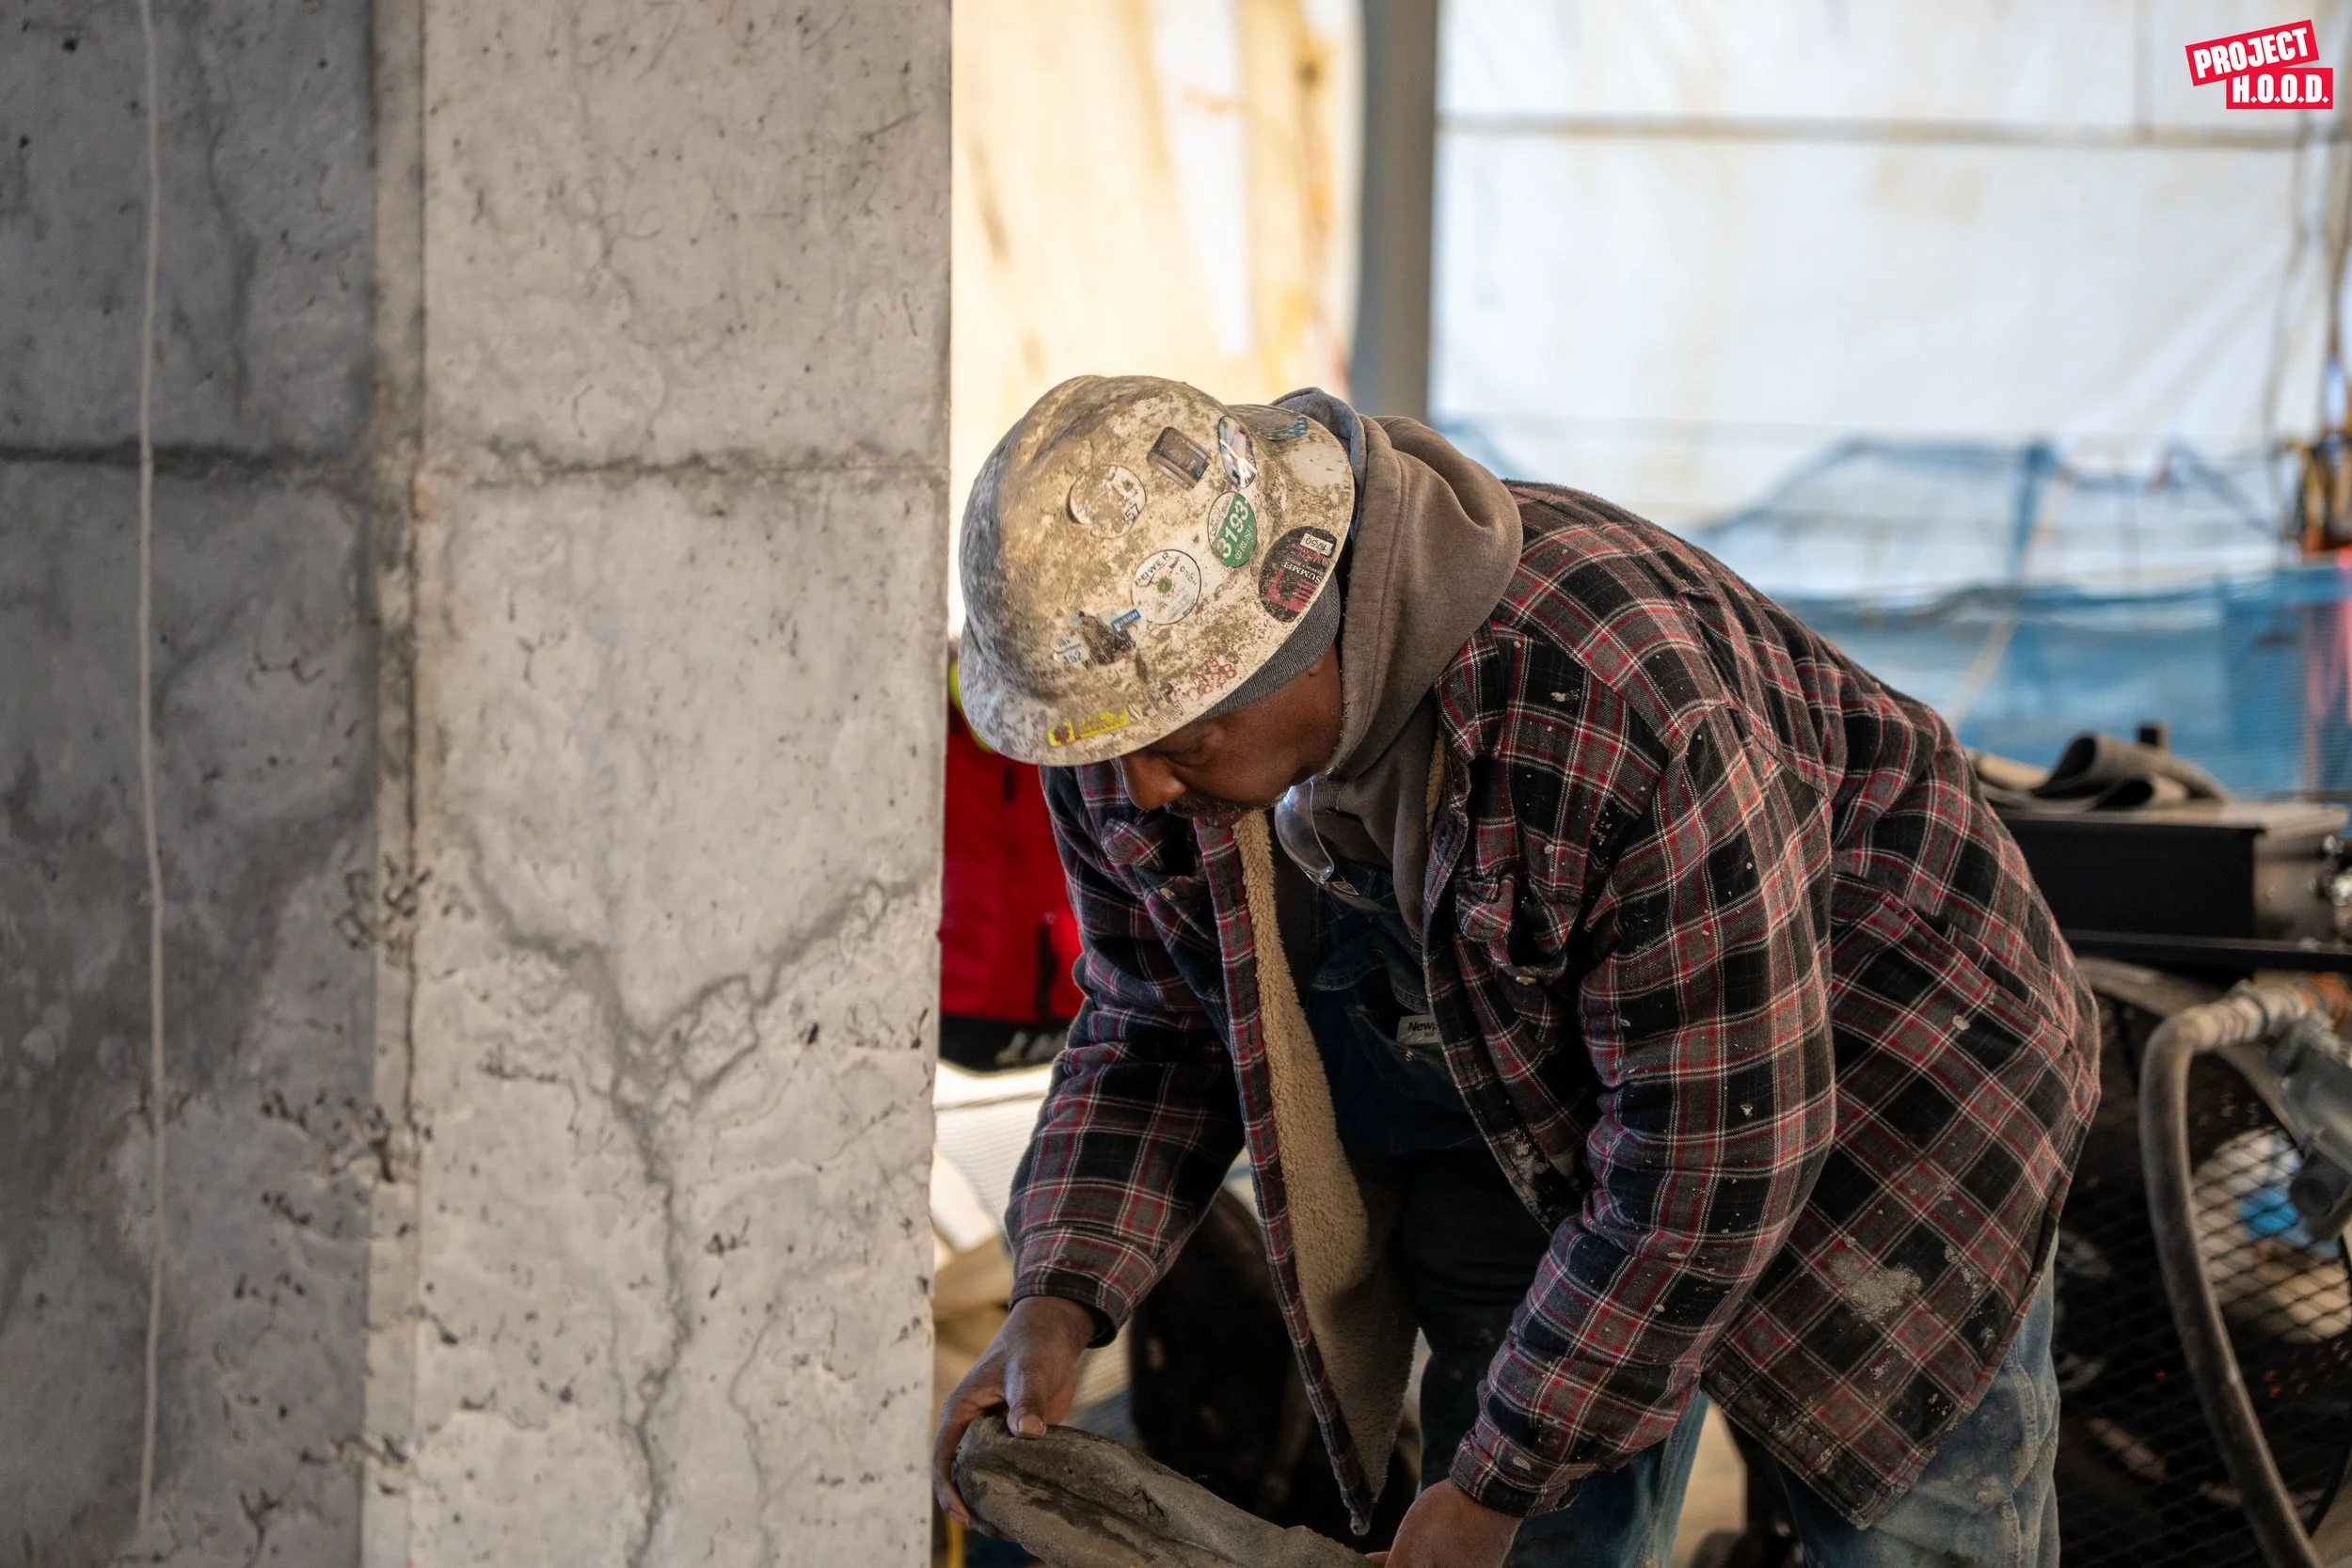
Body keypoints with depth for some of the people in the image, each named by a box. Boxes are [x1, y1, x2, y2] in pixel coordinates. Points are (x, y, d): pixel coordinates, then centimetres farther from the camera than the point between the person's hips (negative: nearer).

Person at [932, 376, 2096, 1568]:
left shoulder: (1623, 708, -40)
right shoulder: (1135, 712, -19)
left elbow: (1708, 1156, -33)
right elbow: (1160, 1030, -2)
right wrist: (1058, 1302, -20)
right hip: (1517, 1109, 5)